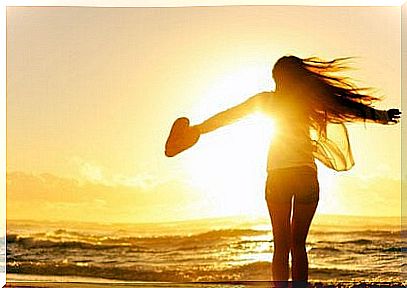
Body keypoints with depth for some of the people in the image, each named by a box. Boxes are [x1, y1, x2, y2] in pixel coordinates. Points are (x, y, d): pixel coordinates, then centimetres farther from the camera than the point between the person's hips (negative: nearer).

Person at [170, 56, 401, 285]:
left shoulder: (267, 100, 7)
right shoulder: (312, 99, 6)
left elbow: (228, 116, 12)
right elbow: (349, 108, 12)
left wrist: (197, 129, 21)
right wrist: (381, 115, 25)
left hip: (278, 177, 0)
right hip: (307, 174, 1)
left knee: (281, 245, 2)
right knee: (299, 244, 8)